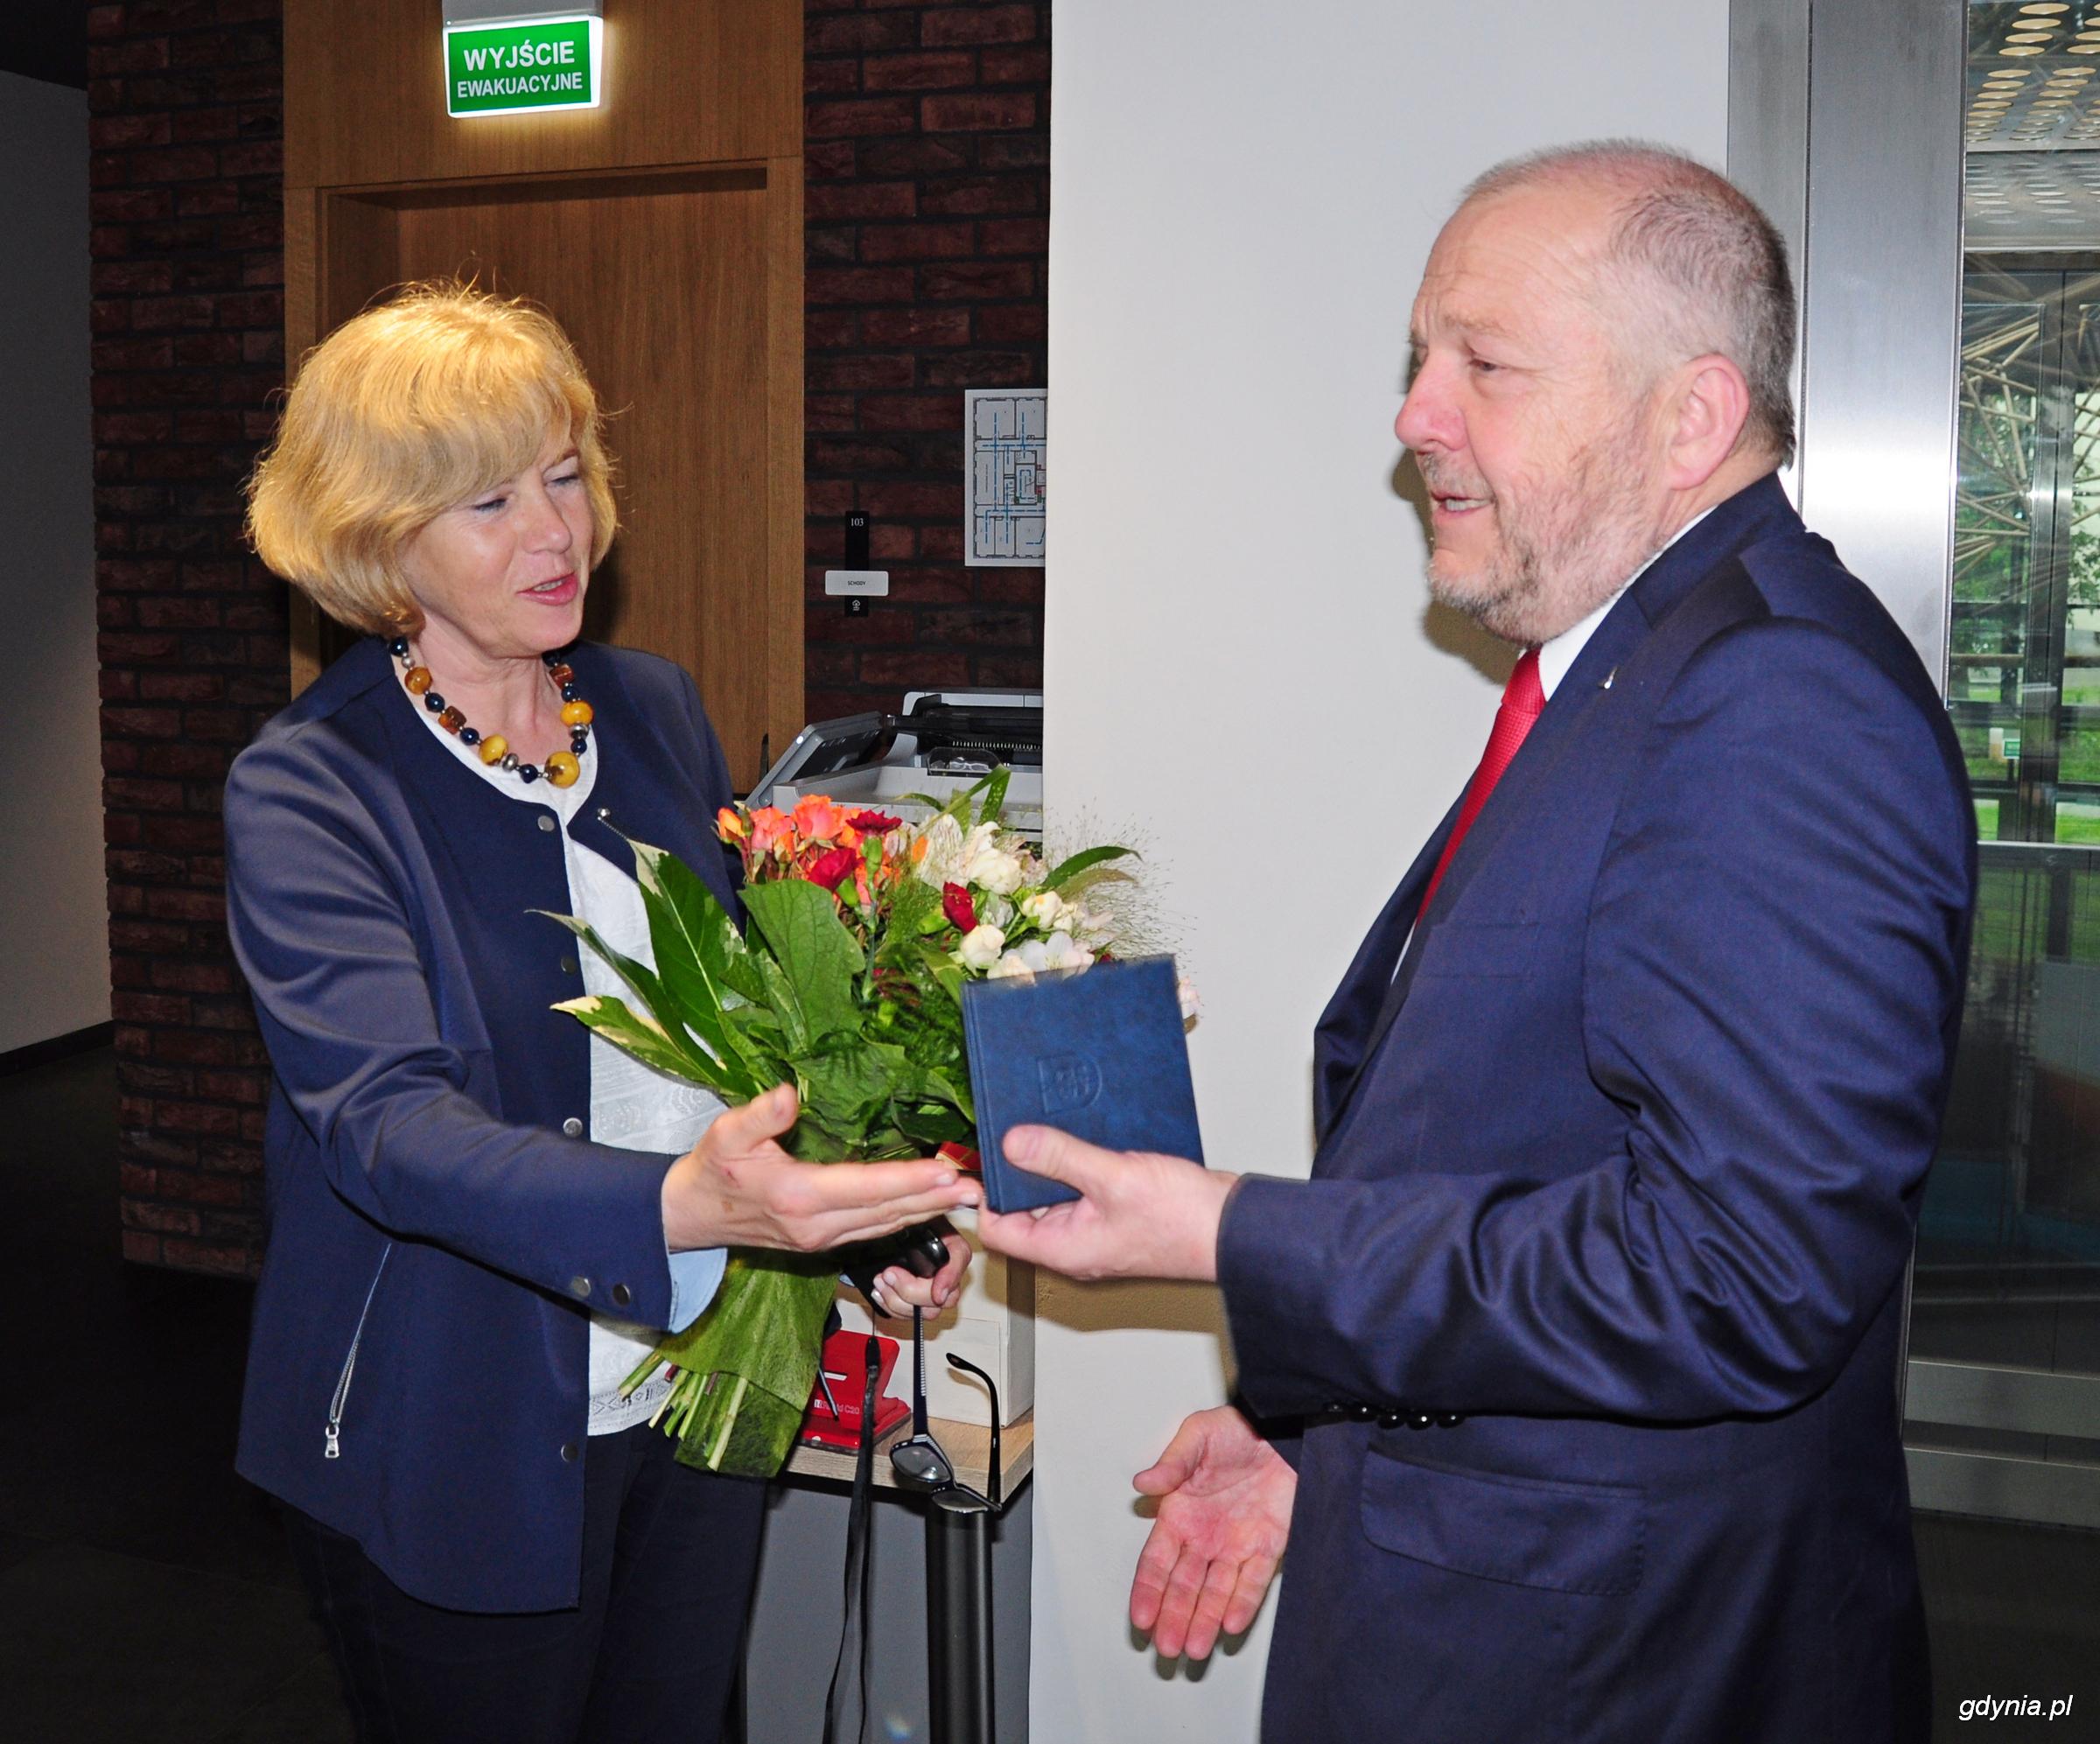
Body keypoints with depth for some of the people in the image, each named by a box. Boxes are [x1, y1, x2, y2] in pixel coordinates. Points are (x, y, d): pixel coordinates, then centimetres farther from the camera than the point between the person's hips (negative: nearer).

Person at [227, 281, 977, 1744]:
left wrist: (861, 1215, -8)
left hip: (703, 1396, 5)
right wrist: (682, 1203, -45)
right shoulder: (307, 792, -14)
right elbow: (389, 1124, -28)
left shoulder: (657, 713, 2)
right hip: (464, 1446, -5)